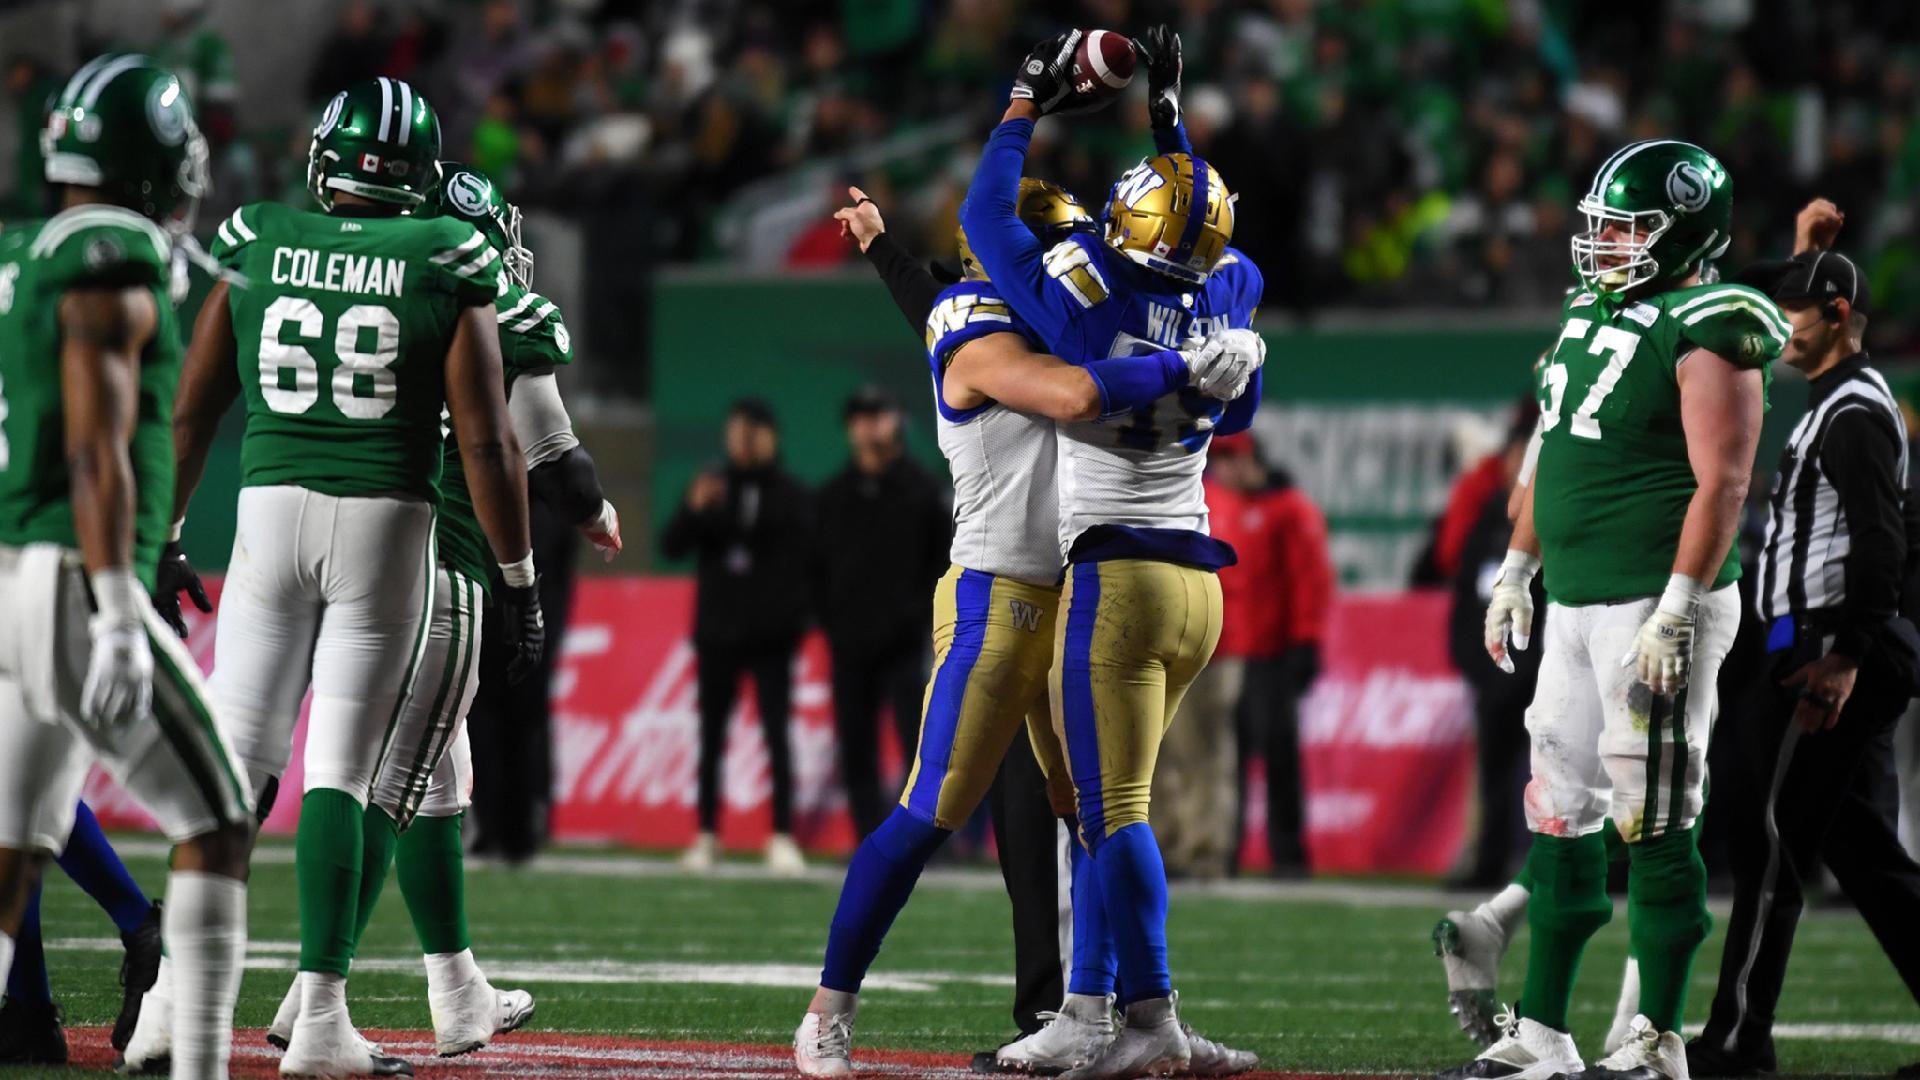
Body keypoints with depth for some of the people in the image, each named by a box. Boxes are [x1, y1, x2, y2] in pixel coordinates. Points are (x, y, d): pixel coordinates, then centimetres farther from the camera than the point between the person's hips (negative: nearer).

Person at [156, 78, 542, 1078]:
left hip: (271, 509, 1)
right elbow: (485, 440, -4)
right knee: (340, 771, 1)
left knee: (235, 760, 8)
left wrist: (159, 539, 17)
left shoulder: (257, 246, 4)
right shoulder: (446, 265, -2)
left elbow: (190, 413, 8)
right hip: (387, 522, -1)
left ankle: (178, 984, -4)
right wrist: (519, 580, 3)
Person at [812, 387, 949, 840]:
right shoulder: (832, 496, 12)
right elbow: (815, 566, 13)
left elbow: (943, 560, 4)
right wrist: (828, 619, 0)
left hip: (903, 645, -3)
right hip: (849, 646, 3)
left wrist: (920, 613, -7)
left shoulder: (921, 489, 5)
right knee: (856, 752, 2)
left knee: (918, 742, -9)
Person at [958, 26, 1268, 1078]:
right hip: (1198, 584, 7)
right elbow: (1203, 239, 27)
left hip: (1113, 576, -7)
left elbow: (985, 220, 1)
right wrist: (1169, 121, 33)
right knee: (1106, 801, 14)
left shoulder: (1094, 301, -12)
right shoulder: (1230, 303, 3)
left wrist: (1028, 105, 12)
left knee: (1113, 807, -7)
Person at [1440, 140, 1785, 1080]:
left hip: (1656, 604, -9)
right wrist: (1516, 570, 22)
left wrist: (1677, 611, -23)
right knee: (1558, 814, 10)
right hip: (1575, 603, 9)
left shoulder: (1704, 335, -13)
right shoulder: (1591, 314, 15)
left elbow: (1722, 483, -19)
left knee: (1654, 824, -5)